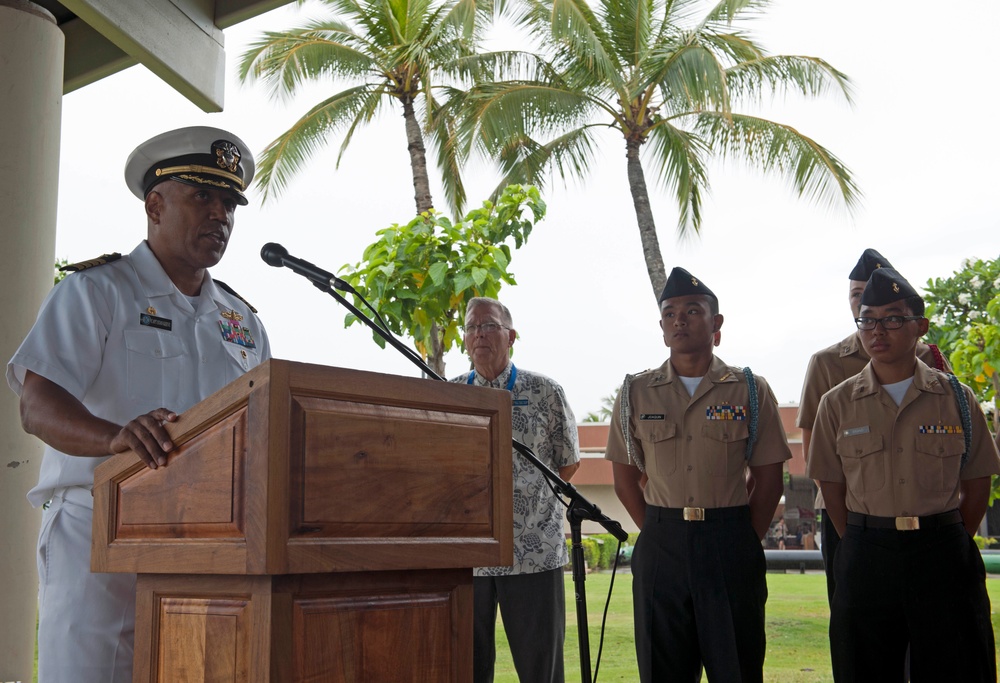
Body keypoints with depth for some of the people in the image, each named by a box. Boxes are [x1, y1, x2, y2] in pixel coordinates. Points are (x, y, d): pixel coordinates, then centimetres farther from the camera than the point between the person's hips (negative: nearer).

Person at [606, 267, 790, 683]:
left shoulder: (751, 391, 4)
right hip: (660, 548, 1)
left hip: (731, 547, -1)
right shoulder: (636, 393, 7)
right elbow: (625, 477, 10)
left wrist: (746, 541, 1)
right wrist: (659, 532, 3)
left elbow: (768, 478, 5)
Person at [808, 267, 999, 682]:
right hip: (865, 557, 1)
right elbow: (831, 486, 6)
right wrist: (865, 548, 2)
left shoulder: (957, 398, 3)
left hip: (944, 556, 0)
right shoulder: (838, 404, 3)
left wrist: (948, 546, 2)